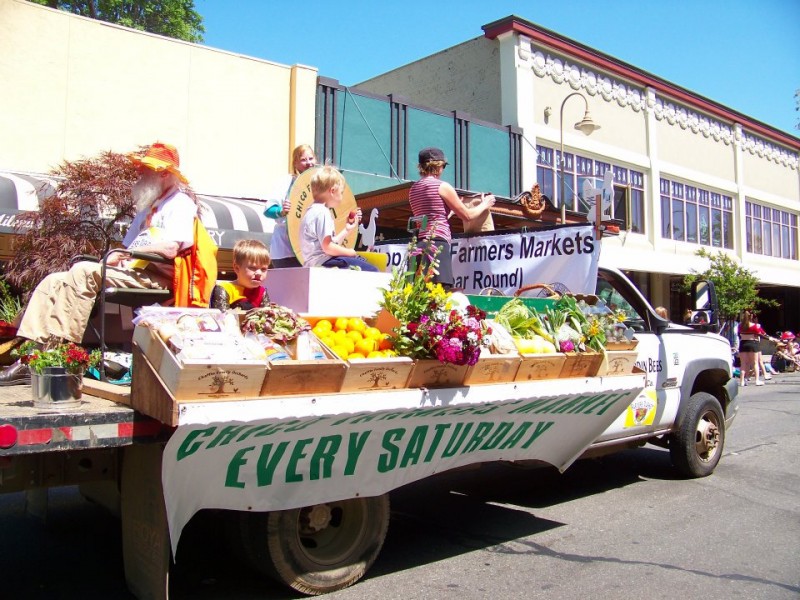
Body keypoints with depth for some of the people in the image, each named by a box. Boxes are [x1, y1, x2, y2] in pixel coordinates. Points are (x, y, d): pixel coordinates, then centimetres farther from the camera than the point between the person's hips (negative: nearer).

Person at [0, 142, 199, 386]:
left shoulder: (180, 204, -2)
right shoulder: (149, 207, 29)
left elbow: (170, 248, -20)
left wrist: (127, 252, -10)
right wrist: (114, 257, 3)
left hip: (152, 276, -10)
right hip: (131, 271, 10)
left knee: (84, 271, -30)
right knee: (54, 282, -1)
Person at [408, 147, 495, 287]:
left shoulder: (413, 189, 18)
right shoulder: (442, 186, -2)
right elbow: (467, 215, 4)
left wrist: (453, 207, 40)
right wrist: (484, 205, 22)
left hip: (418, 244, 7)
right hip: (437, 244, -7)